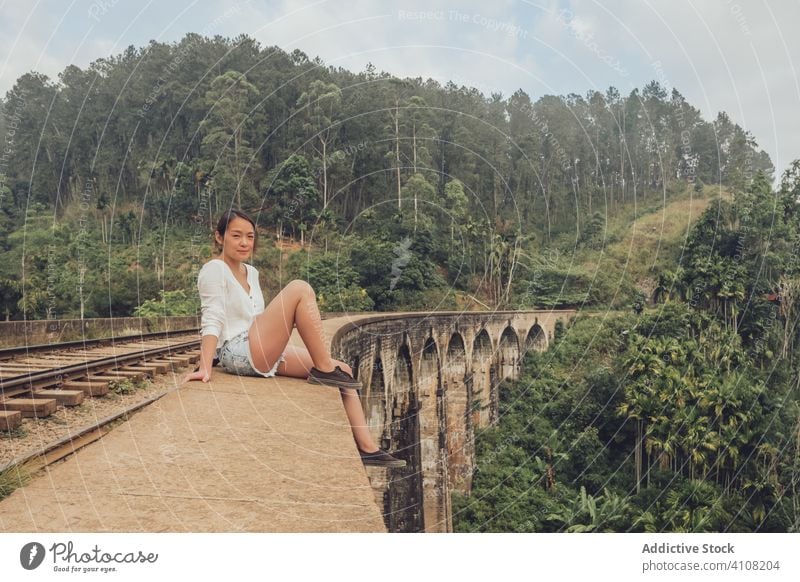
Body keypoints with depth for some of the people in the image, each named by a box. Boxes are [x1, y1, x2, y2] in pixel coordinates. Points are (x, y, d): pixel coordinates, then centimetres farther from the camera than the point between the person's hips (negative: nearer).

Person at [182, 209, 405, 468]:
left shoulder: (251, 272, 19)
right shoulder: (214, 270, -6)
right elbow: (212, 321, -15)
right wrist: (205, 368, -24)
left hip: (261, 355, 9)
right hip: (238, 354, -9)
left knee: (341, 370, 1)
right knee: (300, 289, -20)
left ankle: (367, 448, 1)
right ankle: (324, 369, -13)